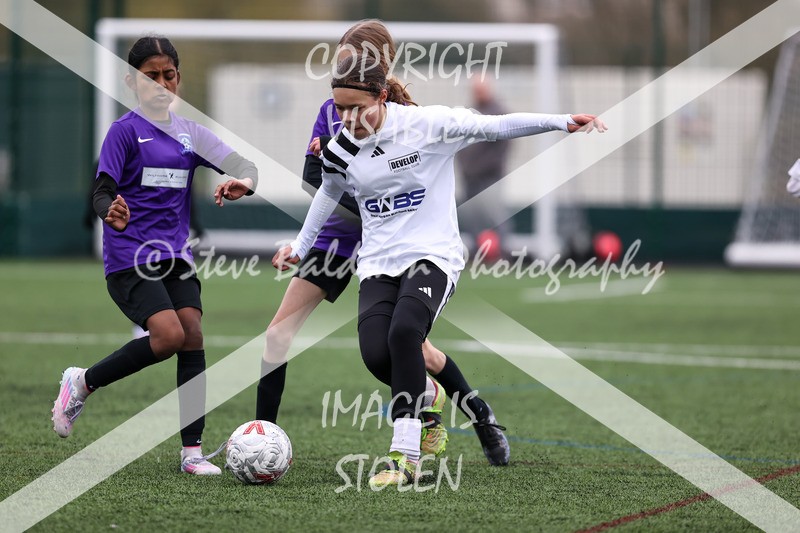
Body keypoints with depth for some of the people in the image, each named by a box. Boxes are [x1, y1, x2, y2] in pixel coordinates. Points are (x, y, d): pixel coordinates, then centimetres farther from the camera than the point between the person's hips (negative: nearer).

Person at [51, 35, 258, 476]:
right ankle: (82, 383, 1)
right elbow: (102, 191, -11)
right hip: (129, 258, -6)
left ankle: (192, 451, -4)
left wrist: (243, 182, -18)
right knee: (169, 336, -21)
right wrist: (111, 213, -35)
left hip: (175, 256, 6)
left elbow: (242, 165, 7)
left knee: (193, 337, -9)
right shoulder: (125, 130, -4)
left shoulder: (189, 133, 13)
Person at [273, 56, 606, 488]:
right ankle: (425, 397, 18)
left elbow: (494, 127, -10)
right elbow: (329, 192, 23)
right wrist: (300, 247, 32)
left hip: (432, 256, -4)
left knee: (404, 330, -32)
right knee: (375, 354, -20)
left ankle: (405, 456, -28)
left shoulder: (426, 124, -12)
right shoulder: (340, 150, 1)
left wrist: (562, 122, -17)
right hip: (378, 263, 4)